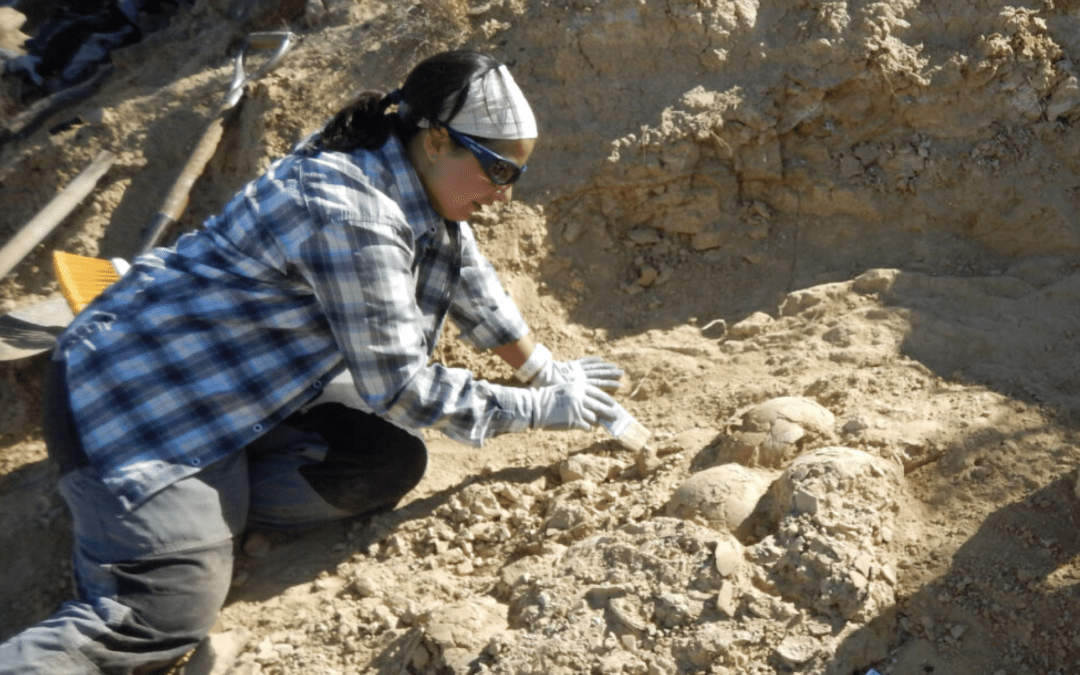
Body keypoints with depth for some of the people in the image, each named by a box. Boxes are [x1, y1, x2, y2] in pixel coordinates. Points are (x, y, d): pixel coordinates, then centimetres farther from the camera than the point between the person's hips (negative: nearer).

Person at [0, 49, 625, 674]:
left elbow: (474, 287, 17)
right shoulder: (350, 212, -27)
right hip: (137, 403, -10)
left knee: (393, 465, -4)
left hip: (239, 400, 10)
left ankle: (207, 506, -1)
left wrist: (549, 372, 20)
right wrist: (538, 408, -11)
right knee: (168, 619, -20)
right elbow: (396, 385, -20)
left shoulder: (421, 184, 1)